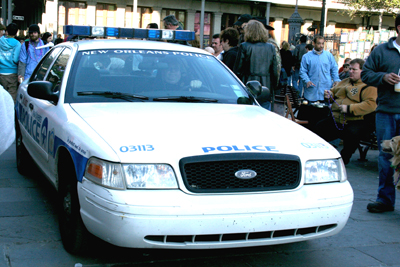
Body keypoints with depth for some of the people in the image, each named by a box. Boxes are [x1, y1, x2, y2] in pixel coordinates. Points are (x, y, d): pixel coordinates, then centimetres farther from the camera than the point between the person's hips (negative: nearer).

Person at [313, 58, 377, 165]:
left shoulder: (369, 86, -5)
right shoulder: (345, 82, 19)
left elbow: (371, 105, -20)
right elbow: (334, 92, 31)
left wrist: (349, 108, -26)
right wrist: (329, 95, 5)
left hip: (356, 121, -7)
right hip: (336, 119, 7)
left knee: (352, 133, -35)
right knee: (319, 127, -6)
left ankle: (344, 159, -14)